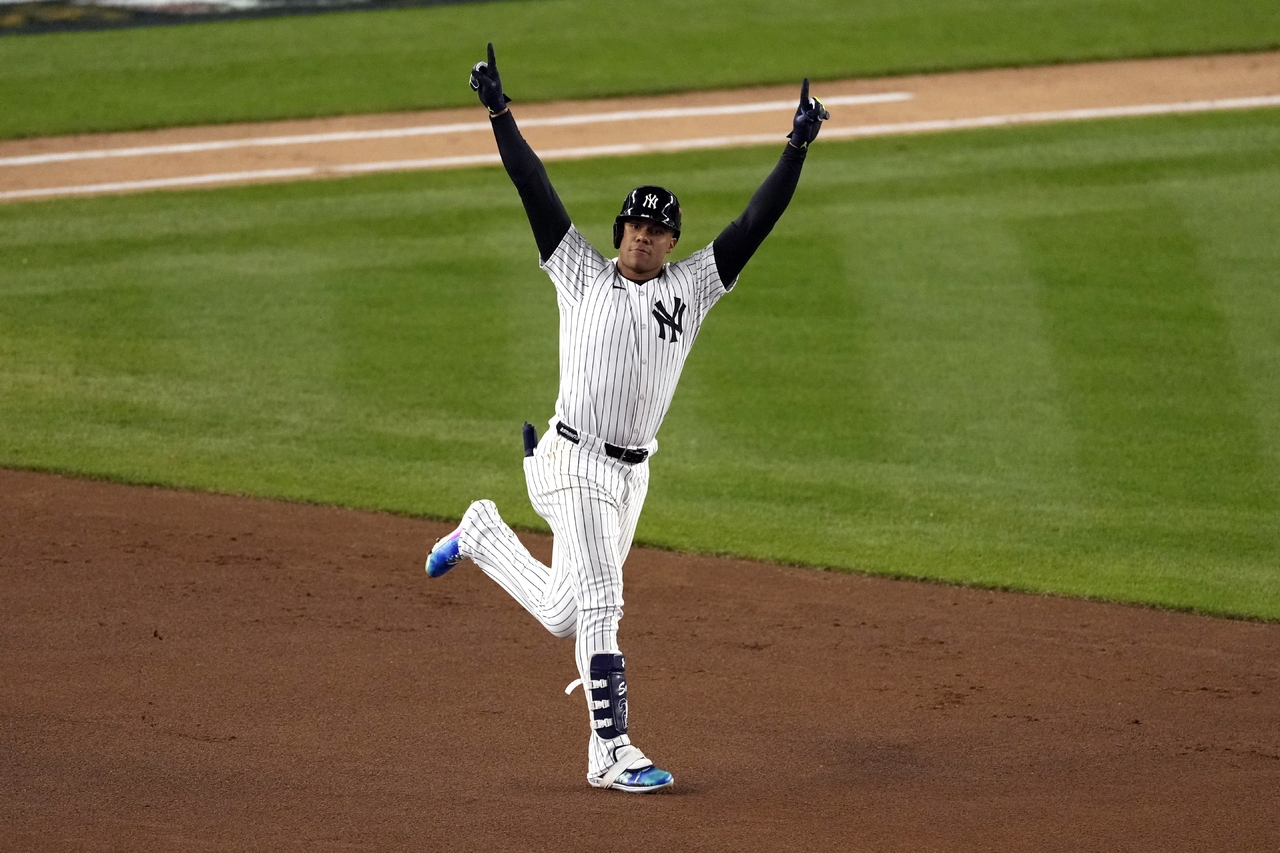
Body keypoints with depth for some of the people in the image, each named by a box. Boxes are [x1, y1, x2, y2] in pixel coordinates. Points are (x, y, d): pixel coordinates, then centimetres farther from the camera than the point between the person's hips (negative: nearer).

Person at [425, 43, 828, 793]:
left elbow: (755, 224, 4)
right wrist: (501, 115, -6)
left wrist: (798, 149, -4)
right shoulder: (584, 276, 4)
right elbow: (538, 193, 0)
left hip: (631, 475, 5)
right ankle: (613, 753, -11)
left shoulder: (693, 288, 10)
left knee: (563, 612, 15)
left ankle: (483, 536, 41)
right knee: (601, 603, -13)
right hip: (575, 467, -5)